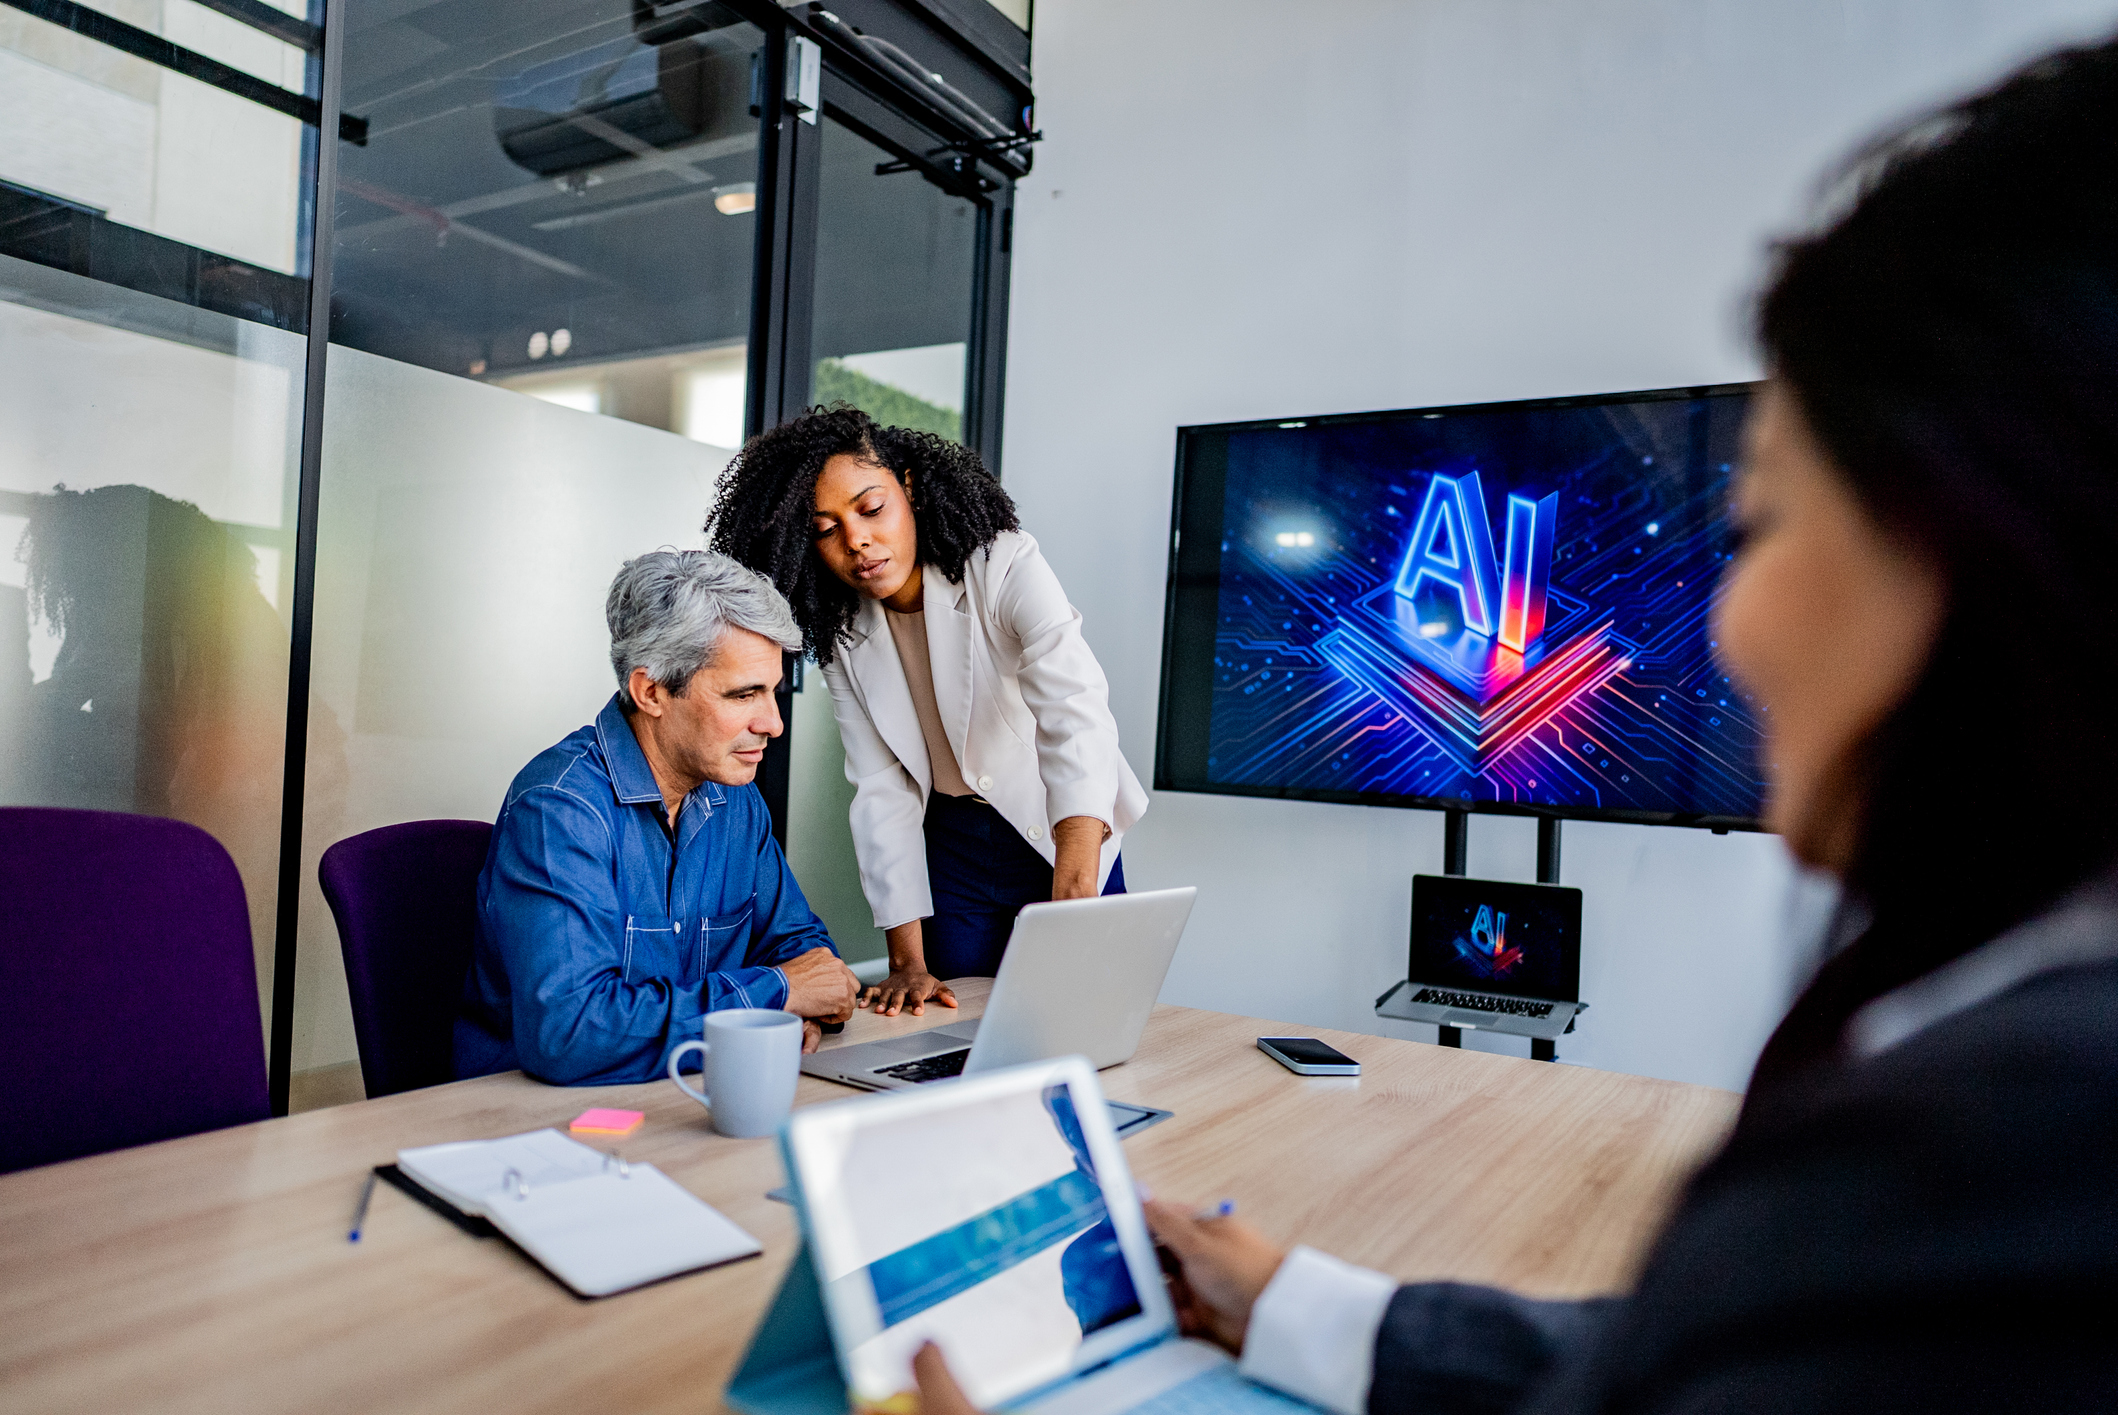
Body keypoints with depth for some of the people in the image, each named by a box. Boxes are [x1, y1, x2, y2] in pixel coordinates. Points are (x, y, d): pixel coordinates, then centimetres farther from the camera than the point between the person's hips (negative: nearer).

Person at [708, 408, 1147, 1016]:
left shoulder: (1008, 570, -21)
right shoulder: (841, 633, -6)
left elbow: (1077, 721, -36)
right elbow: (883, 791, -8)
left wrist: (1073, 899, -51)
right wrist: (908, 959, -18)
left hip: (1062, 836, -3)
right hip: (950, 847, 3)